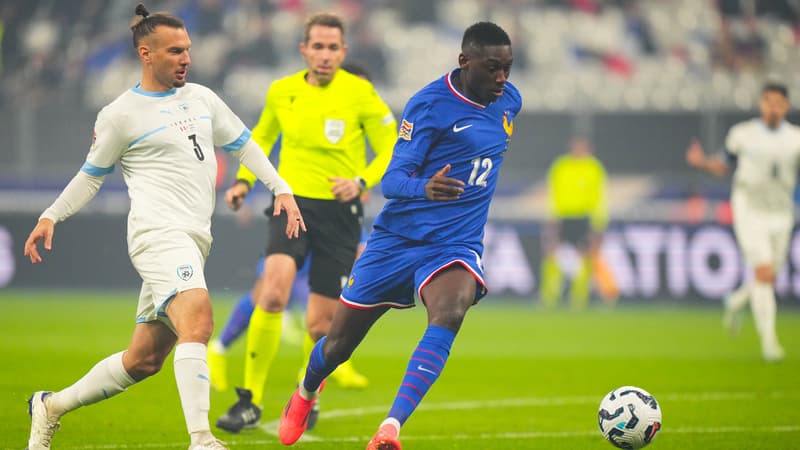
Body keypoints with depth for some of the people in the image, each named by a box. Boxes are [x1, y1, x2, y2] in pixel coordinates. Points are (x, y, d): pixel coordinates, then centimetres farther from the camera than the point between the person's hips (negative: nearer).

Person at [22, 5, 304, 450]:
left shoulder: (202, 98, 17)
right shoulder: (121, 114, 0)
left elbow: (243, 144, 26)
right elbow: (92, 175, 10)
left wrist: (282, 189, 17)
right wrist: (51, 216, 3)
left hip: (193, 242, 7)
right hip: (158, 232, -7)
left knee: (143, 360, 9)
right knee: (197, 321, -29)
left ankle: (52, 406, 26)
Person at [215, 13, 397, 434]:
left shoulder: (360, 93, -6)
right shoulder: (281, 91, 3)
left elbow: (392, 150, -2)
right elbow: (262, 136, 23)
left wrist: (361, 181, -19)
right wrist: (244, 180, 9)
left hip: (339, 212, -1)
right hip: (292, 203, 1)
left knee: (319, 324, 2)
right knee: (272, 292, -24)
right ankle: (250, 402, -17)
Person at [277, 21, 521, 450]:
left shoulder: (509, 101, 3)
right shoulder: (430, 104, -15)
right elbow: (391, 181, -20)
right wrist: (426, 187, -40)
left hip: (455, 246, 3)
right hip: (398, 239, -3)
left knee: (449, 314, -31)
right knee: (339, 344, 9)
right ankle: (306, 393, 45)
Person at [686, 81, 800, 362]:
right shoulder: (742, 134, -3)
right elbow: (725, 167, 10)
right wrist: (702, 162, -9)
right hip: (749, 211, -3)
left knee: (768, 278, 11)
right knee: (764, 272, -16)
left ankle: (736, 302, 44)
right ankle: (768, 340, -11)